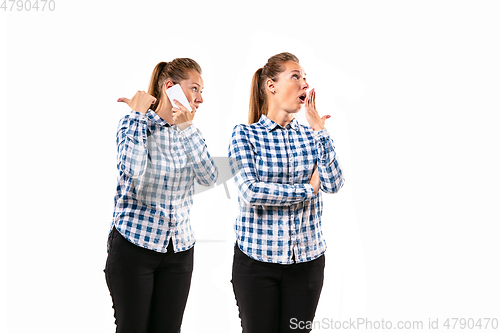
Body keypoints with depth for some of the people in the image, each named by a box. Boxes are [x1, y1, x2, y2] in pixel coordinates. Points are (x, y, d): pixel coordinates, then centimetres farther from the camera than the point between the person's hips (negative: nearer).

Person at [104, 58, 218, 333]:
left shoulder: (188, 131, 8)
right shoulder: (134, 123, -6)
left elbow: (209, 177, -8)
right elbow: (133, 171, -27)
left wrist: (186, 128, -16)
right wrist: (138, 114, -18)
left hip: (179, 248, 5)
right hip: (134, 245, -5)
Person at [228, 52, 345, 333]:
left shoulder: (311, 136, 7)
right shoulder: (245, 134, -4)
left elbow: (334, 184, -6)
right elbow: (250, 191, -17)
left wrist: (319, 131, -7)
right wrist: (308, 188, -10)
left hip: (307, 260, 3)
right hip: (256, 258, -3)